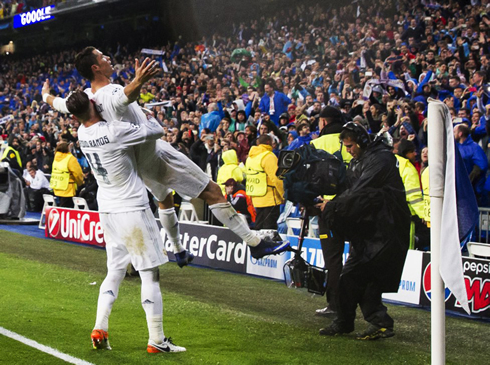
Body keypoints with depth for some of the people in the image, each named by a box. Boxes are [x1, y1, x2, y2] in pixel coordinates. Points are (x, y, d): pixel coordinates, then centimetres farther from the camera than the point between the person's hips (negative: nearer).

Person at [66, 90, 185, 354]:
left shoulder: (82, 133, 2)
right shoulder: (115, 130, -20)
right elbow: (157, 131, -14)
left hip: (107, 210, 7)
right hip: (132, 210, -7)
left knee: (115, 271, 15)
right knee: (150, 273, 0)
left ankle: (99, 329, 6)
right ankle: (156, 340, 2)